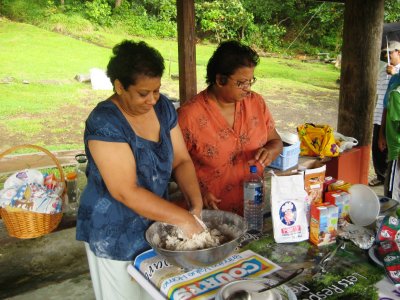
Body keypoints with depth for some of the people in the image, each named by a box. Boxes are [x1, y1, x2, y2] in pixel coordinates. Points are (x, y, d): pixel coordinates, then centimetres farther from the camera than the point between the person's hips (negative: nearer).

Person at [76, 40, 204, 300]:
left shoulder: (162, 106, -5)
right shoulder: (105, 123, -24)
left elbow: (181, 161, -2)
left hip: (156, 223, 6)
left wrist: (196, 204, -16)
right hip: (116, 236, -5)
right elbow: (125, 191, -28)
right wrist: (183, 218, -27)